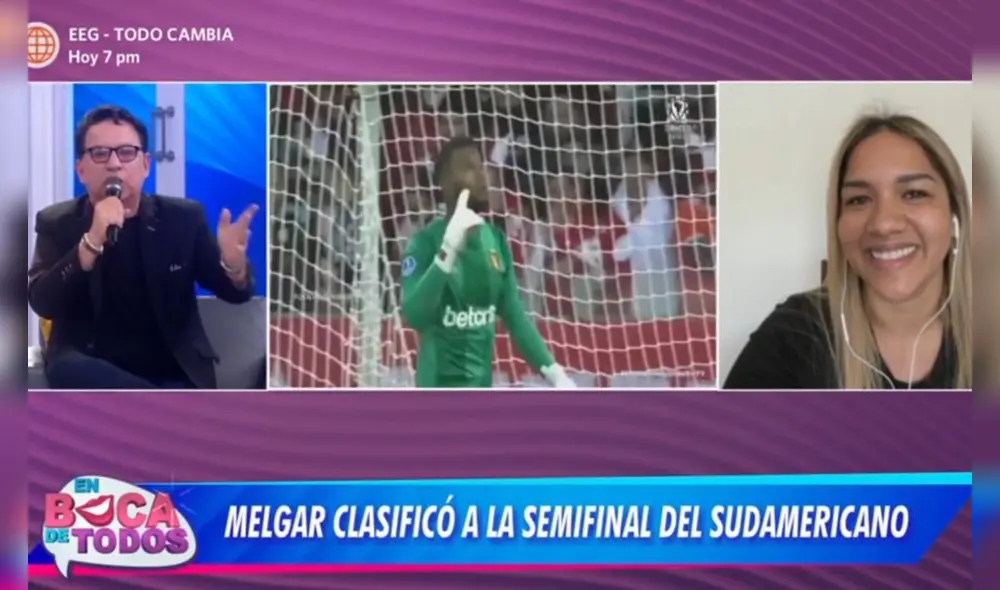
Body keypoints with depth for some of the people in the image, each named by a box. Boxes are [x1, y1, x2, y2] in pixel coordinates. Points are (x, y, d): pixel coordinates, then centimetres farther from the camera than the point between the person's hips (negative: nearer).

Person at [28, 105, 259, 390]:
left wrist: (234, 266, -21)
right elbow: (41, 303, -10)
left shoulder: (183, 217, 3)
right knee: (67, 369, -33)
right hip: (94, 370, 1)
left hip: (173, 372, -1)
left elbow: (234, 290, 5)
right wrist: (91, 242, -24)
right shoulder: (57, 223, 3)